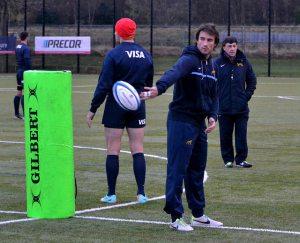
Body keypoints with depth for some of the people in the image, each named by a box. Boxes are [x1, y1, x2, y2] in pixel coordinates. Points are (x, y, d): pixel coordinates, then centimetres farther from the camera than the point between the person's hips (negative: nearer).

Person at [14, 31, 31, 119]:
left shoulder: (17, 47, 12)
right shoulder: (26, 48, -15)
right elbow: (27, 61, -20)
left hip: (18, 71, 9)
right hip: (24, 72, -9)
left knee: (19, 93, 14)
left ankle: (16, 113, 20)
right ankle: (25, 114, -12)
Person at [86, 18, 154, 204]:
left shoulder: (114, 54, -11)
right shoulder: (146, 55, 5)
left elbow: (103, 85, -12)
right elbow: (149, 84, 12)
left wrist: (93, 110, -7)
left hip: (116, 107, -4)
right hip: (138, 107, 4)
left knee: (113, 151, 2)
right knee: (138, 150, 6)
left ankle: (111, 194, 4)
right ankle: (141, 193, 3)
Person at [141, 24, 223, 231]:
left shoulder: (212, 67, 14)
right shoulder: (189, 60, -12)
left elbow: (214, 96, 20)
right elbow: (174, 73, -33)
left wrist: (213, 116, 1)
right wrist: (159, 88, -53)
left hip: (199, 123, 8)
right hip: (181, 120, -8)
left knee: (197, 169, 15)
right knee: (177, 169, -6)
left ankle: (198, 215, 24)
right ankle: (176, 217, -2)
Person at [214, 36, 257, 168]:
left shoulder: (244, 62, 4)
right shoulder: (218, 63, -2)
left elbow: (252, 82, 12)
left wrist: (246, 96, 2)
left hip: (241, 107, 1)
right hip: (224, 107, -1)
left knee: (241, 135, 2)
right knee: (225, 135, 5)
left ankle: (241, 159, 9)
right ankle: (228, 159, 14)